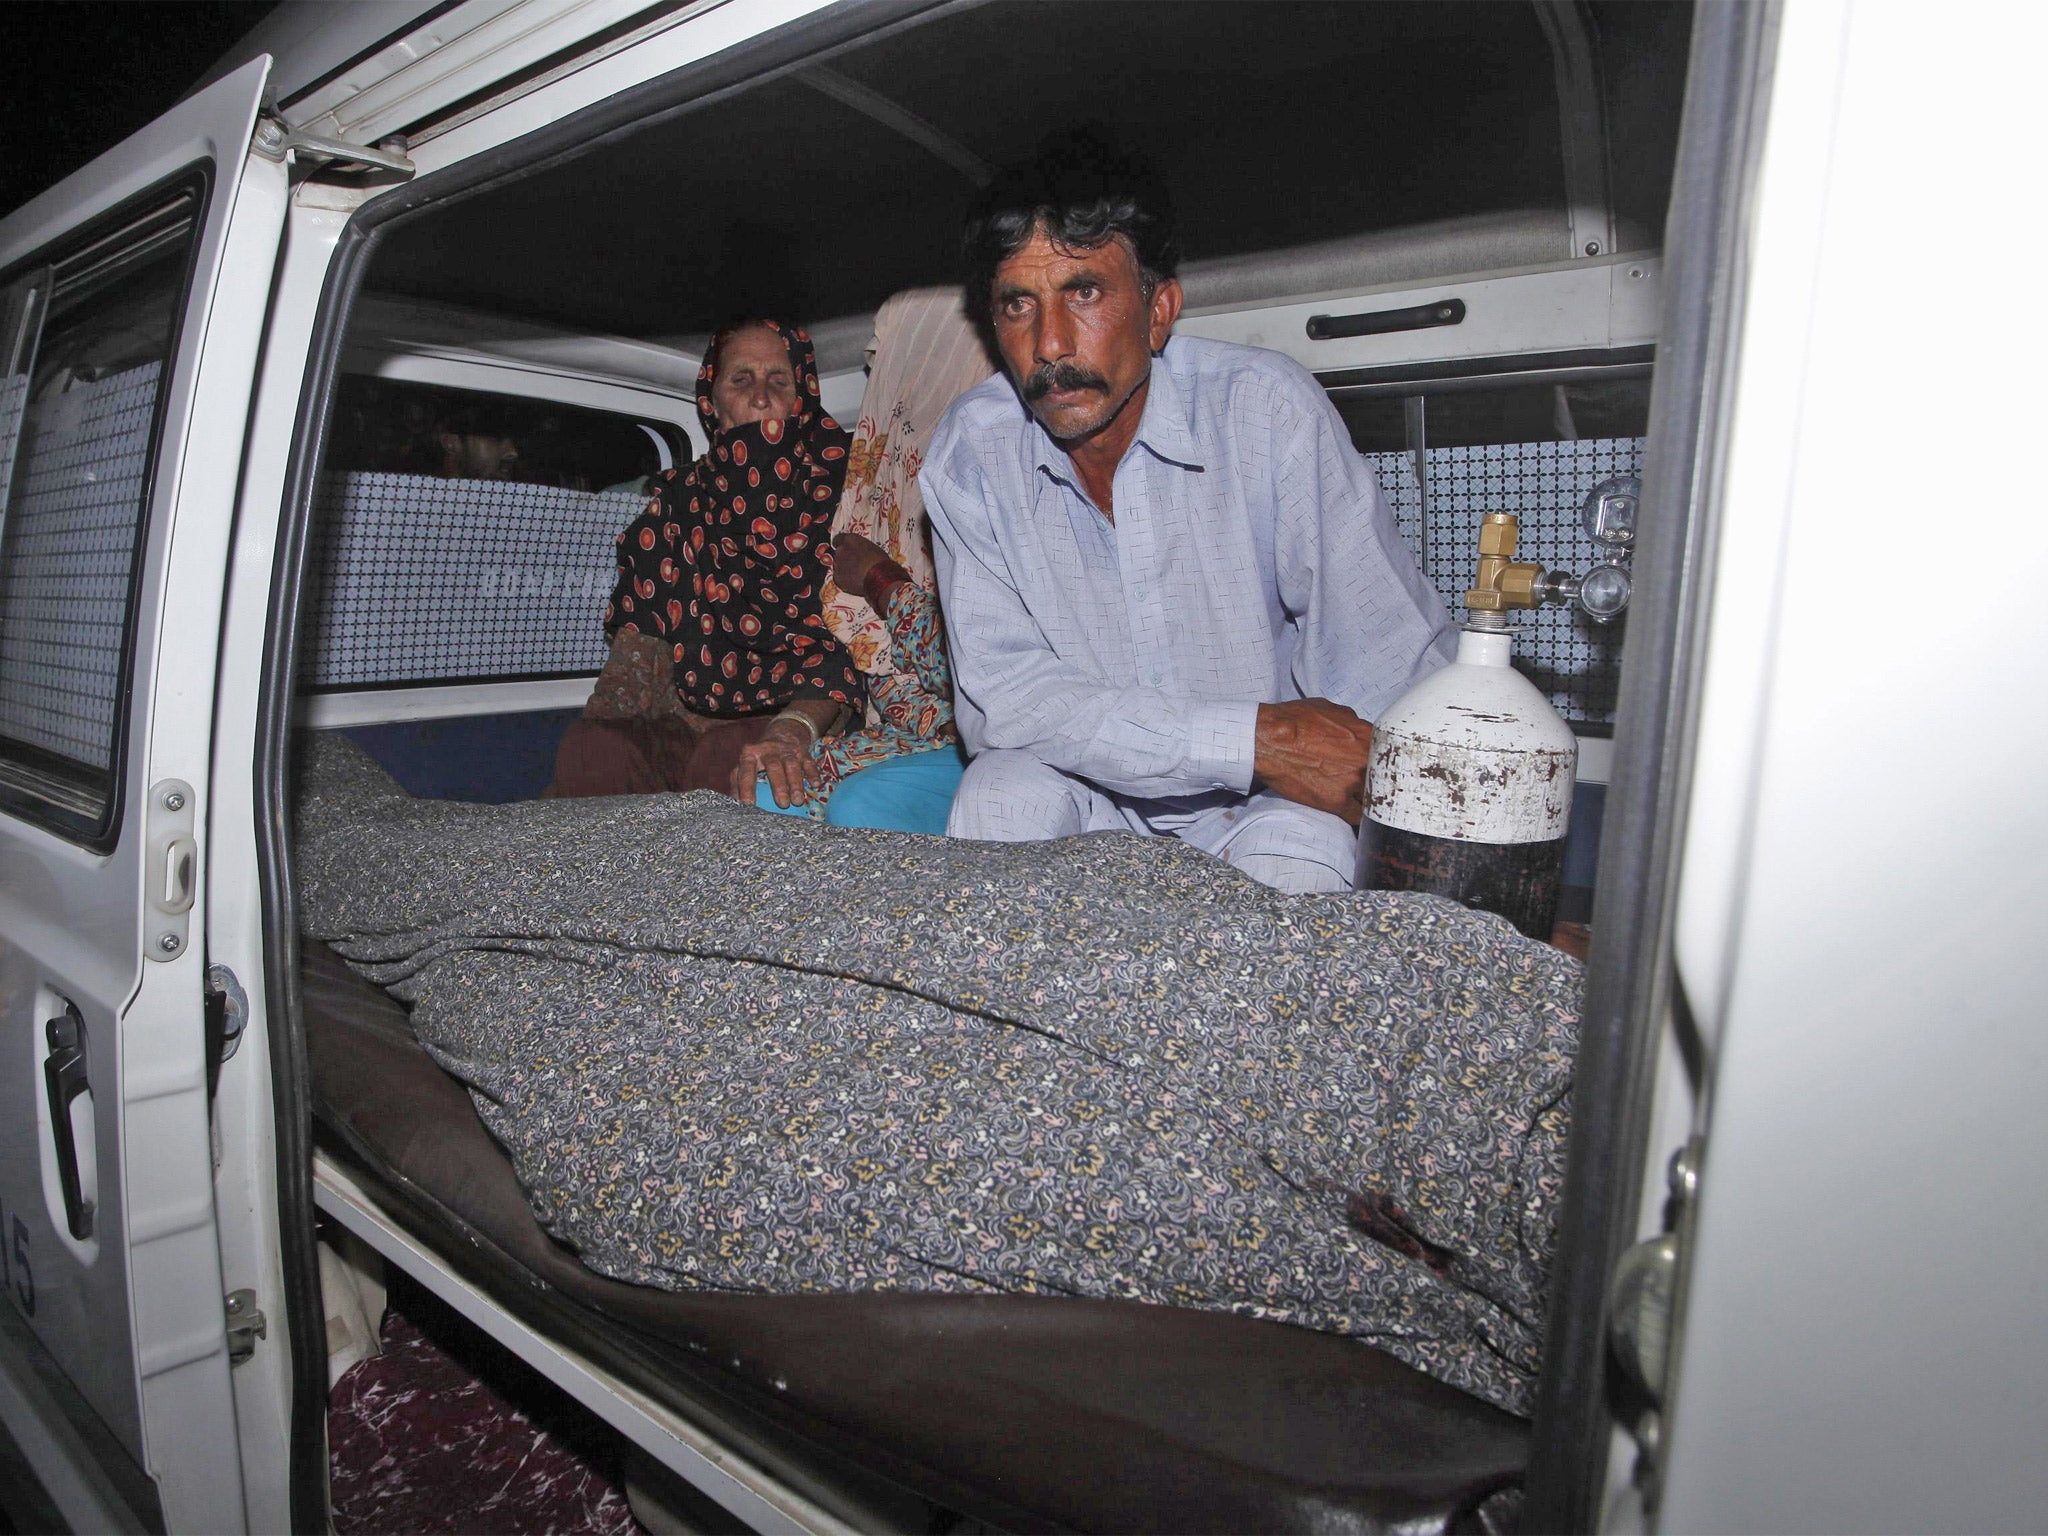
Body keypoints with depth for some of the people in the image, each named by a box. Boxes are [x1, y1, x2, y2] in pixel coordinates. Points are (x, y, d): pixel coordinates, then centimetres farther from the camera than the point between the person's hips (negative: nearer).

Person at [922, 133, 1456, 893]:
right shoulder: (971, 451, -11)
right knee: (1002, 794, -28)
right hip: (1090, 793, 2)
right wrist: (1252, 736, -25)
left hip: (1269, 802, -2)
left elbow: (1399, 676, -17)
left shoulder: (1265, 409, -17)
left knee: (1294, 857, -33)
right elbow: (999, 699, -18)